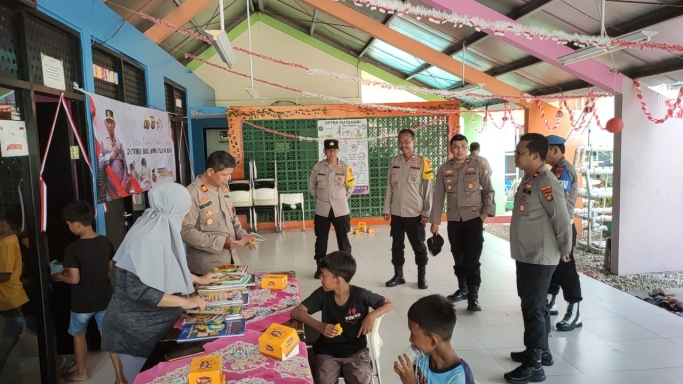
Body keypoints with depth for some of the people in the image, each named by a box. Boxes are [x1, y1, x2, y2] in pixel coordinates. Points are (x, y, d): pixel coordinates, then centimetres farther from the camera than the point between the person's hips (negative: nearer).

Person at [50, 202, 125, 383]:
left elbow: (74, 279, -20)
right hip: (105, 299, 4)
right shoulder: (106, 242, -6)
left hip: (82, 303, -4)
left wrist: (59, 277, -1)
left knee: (78, 335, 22)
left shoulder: (72, 249, -21)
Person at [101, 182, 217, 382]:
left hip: (154, 322, 9)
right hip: (137, 327, -9)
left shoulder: (161, 230, 3)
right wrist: (184, 302, -24)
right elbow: (139, 290, -30)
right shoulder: (147, 239, -26)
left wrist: (199, 279, 24)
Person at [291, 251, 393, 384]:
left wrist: (371, 316, -18)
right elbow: (296, 312, -12)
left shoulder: (360, 295, -12)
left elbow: (389, 303, 0)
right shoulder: (322, 294, -8)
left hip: (355, 349, -1)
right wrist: (320, 326, -26)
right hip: (328, 350, 1)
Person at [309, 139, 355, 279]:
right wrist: (320, 198, 5)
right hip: (322, 210, 1)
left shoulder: (345, 167, -4)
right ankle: (320, 268, 23)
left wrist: (342, 198, 2)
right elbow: (311, 186, 8)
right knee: (321, 240, 9)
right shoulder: (317, 167, -3)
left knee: (343, 239, 7)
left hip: (341, 209, -1)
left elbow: (350, 187, 8)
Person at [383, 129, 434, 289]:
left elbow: (427, 189, -5)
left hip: (415, 213, -4)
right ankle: (398, 275, 24)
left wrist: (426, 212, -7)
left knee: (418, 246, 8)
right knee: (397, 245, 12)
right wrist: (386, 209, 5)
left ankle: (422, 277, 21)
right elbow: (389, 187, 8)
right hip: (396, 213, 4)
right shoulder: (394, 162, 6)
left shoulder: (423, 162, -5)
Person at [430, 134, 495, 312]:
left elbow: (488, 190, 2)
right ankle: (463, 289, 30)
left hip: (474, 218, -3)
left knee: (472, 258, -6)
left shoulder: (478, 165, -4)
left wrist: (486, 211, -8)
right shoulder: (444, 169, 2)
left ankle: (473, 297, 1)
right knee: (458, 257, 13)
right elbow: (438, 196, 4)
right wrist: (435, 221, 3)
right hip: (453, 219, 3)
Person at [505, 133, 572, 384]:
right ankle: (540, 351, 34)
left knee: (533, 309, -2)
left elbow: (562, 220, -20)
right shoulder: (528, 180, 9)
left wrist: (564, 251, -8)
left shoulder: (546, 183, -21)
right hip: (527, 256, 9)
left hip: (540, 258, -9)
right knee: (534, 306, 19)